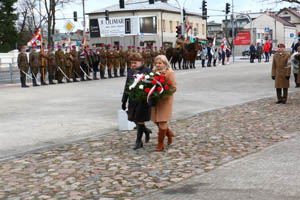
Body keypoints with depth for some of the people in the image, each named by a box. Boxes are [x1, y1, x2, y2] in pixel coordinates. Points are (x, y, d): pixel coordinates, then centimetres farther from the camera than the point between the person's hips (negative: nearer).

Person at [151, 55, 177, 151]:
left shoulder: (170, 73, -9)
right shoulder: (154, 72, 9)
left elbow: (174, 88, -11)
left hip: (165, 100, -6)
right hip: (155, 99, 6)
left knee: (162, 121, -2)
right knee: (156, 120, 10)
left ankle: (160, 144, 8)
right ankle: (169, 133, 36)